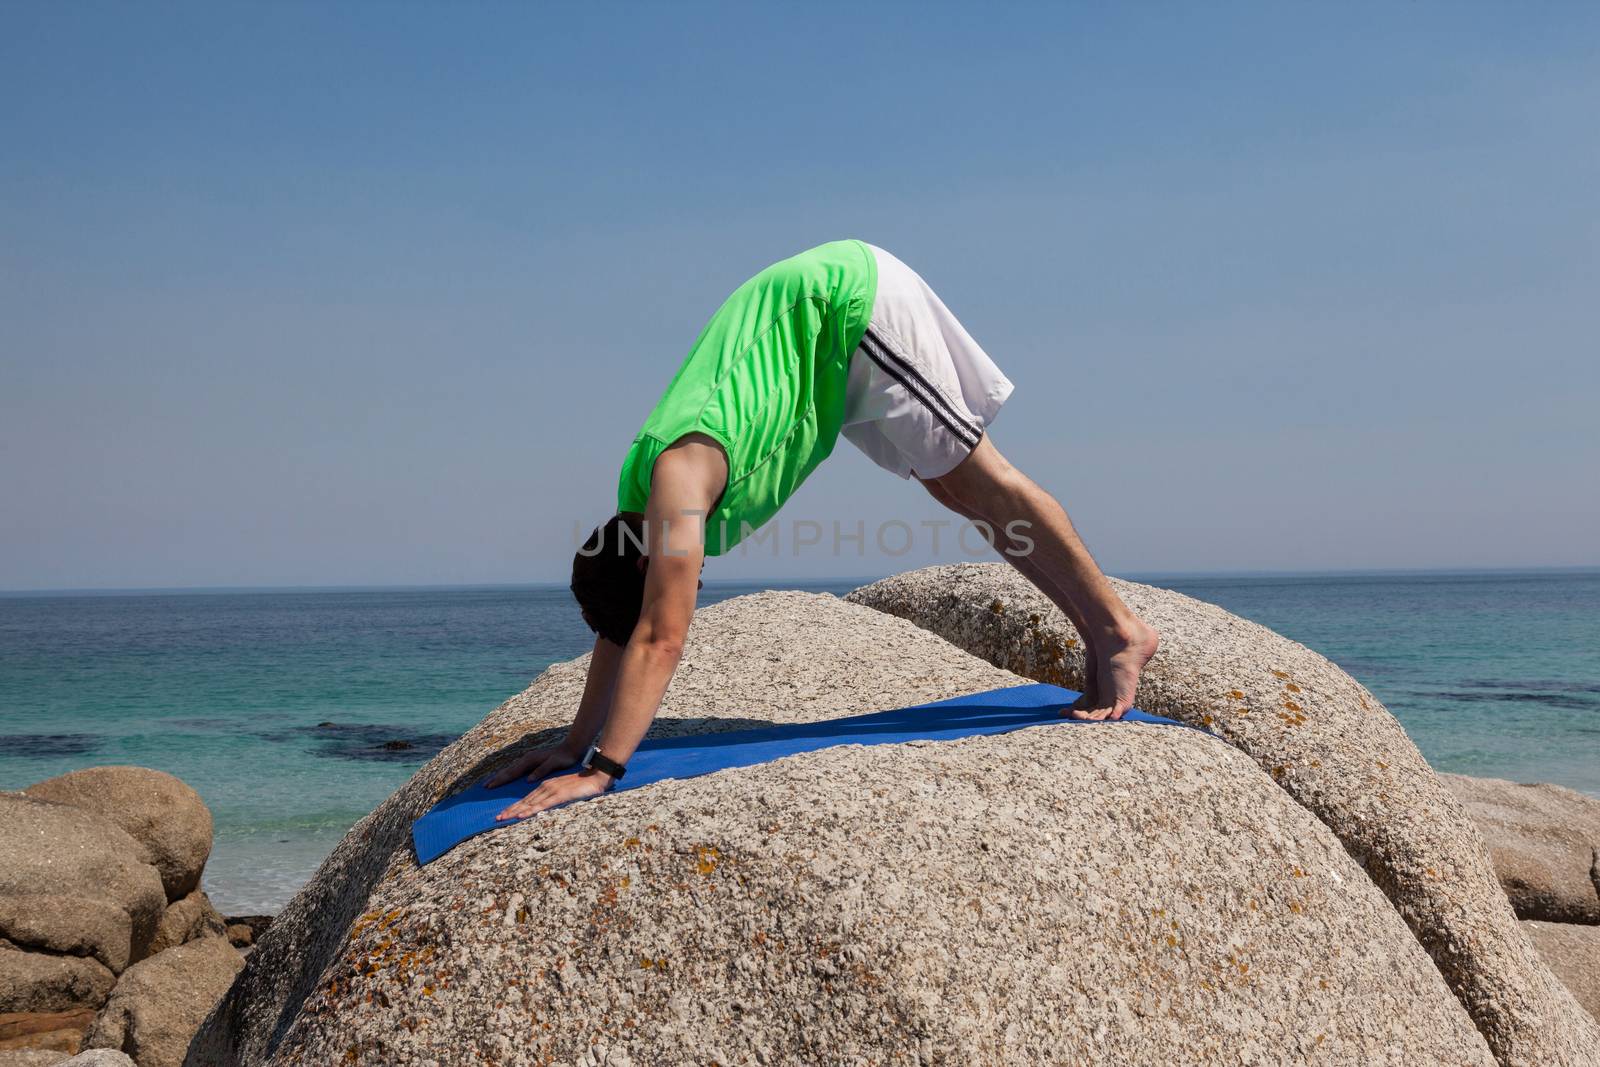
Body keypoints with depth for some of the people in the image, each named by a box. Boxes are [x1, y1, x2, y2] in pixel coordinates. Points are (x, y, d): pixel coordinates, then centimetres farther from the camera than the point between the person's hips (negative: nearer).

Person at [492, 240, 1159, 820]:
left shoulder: (679, 476, -27)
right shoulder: (638, 493, -3)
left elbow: (659, 641, -31)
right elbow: (621, 631, 7)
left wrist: (601, 769, -32)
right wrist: (575, 746, 8)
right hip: (822, 316, 7)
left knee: (978, 481, -7)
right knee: (954, 489, 7)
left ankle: (1116, 628, 2)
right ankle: (1099, 641, 13)